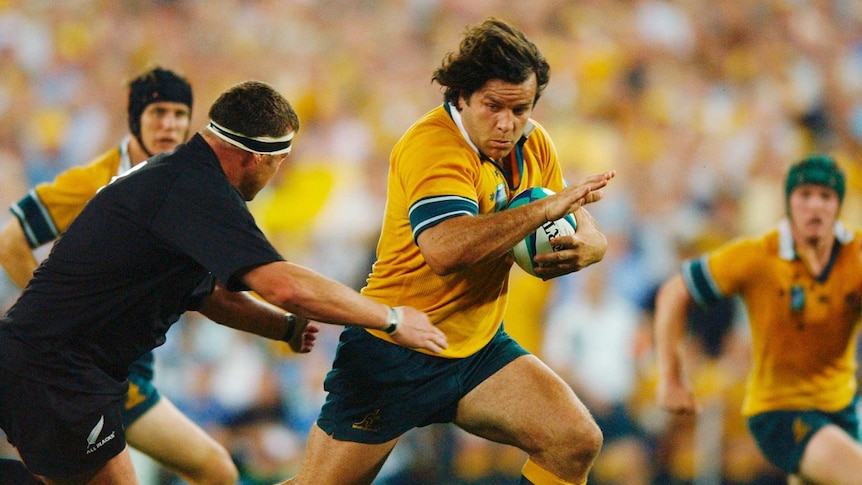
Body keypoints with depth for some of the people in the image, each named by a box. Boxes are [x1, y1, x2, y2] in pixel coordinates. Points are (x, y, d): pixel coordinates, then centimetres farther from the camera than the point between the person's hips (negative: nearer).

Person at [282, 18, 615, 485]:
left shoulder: (533, 144, 1)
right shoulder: (430, 145, -23)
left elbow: (584, 229, 11)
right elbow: (446, 248, -41)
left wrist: (585, 245, -15)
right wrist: (547, 207, -35)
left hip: (478, 346, 6)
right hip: (392, 354, -6)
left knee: (577, 442, -13)